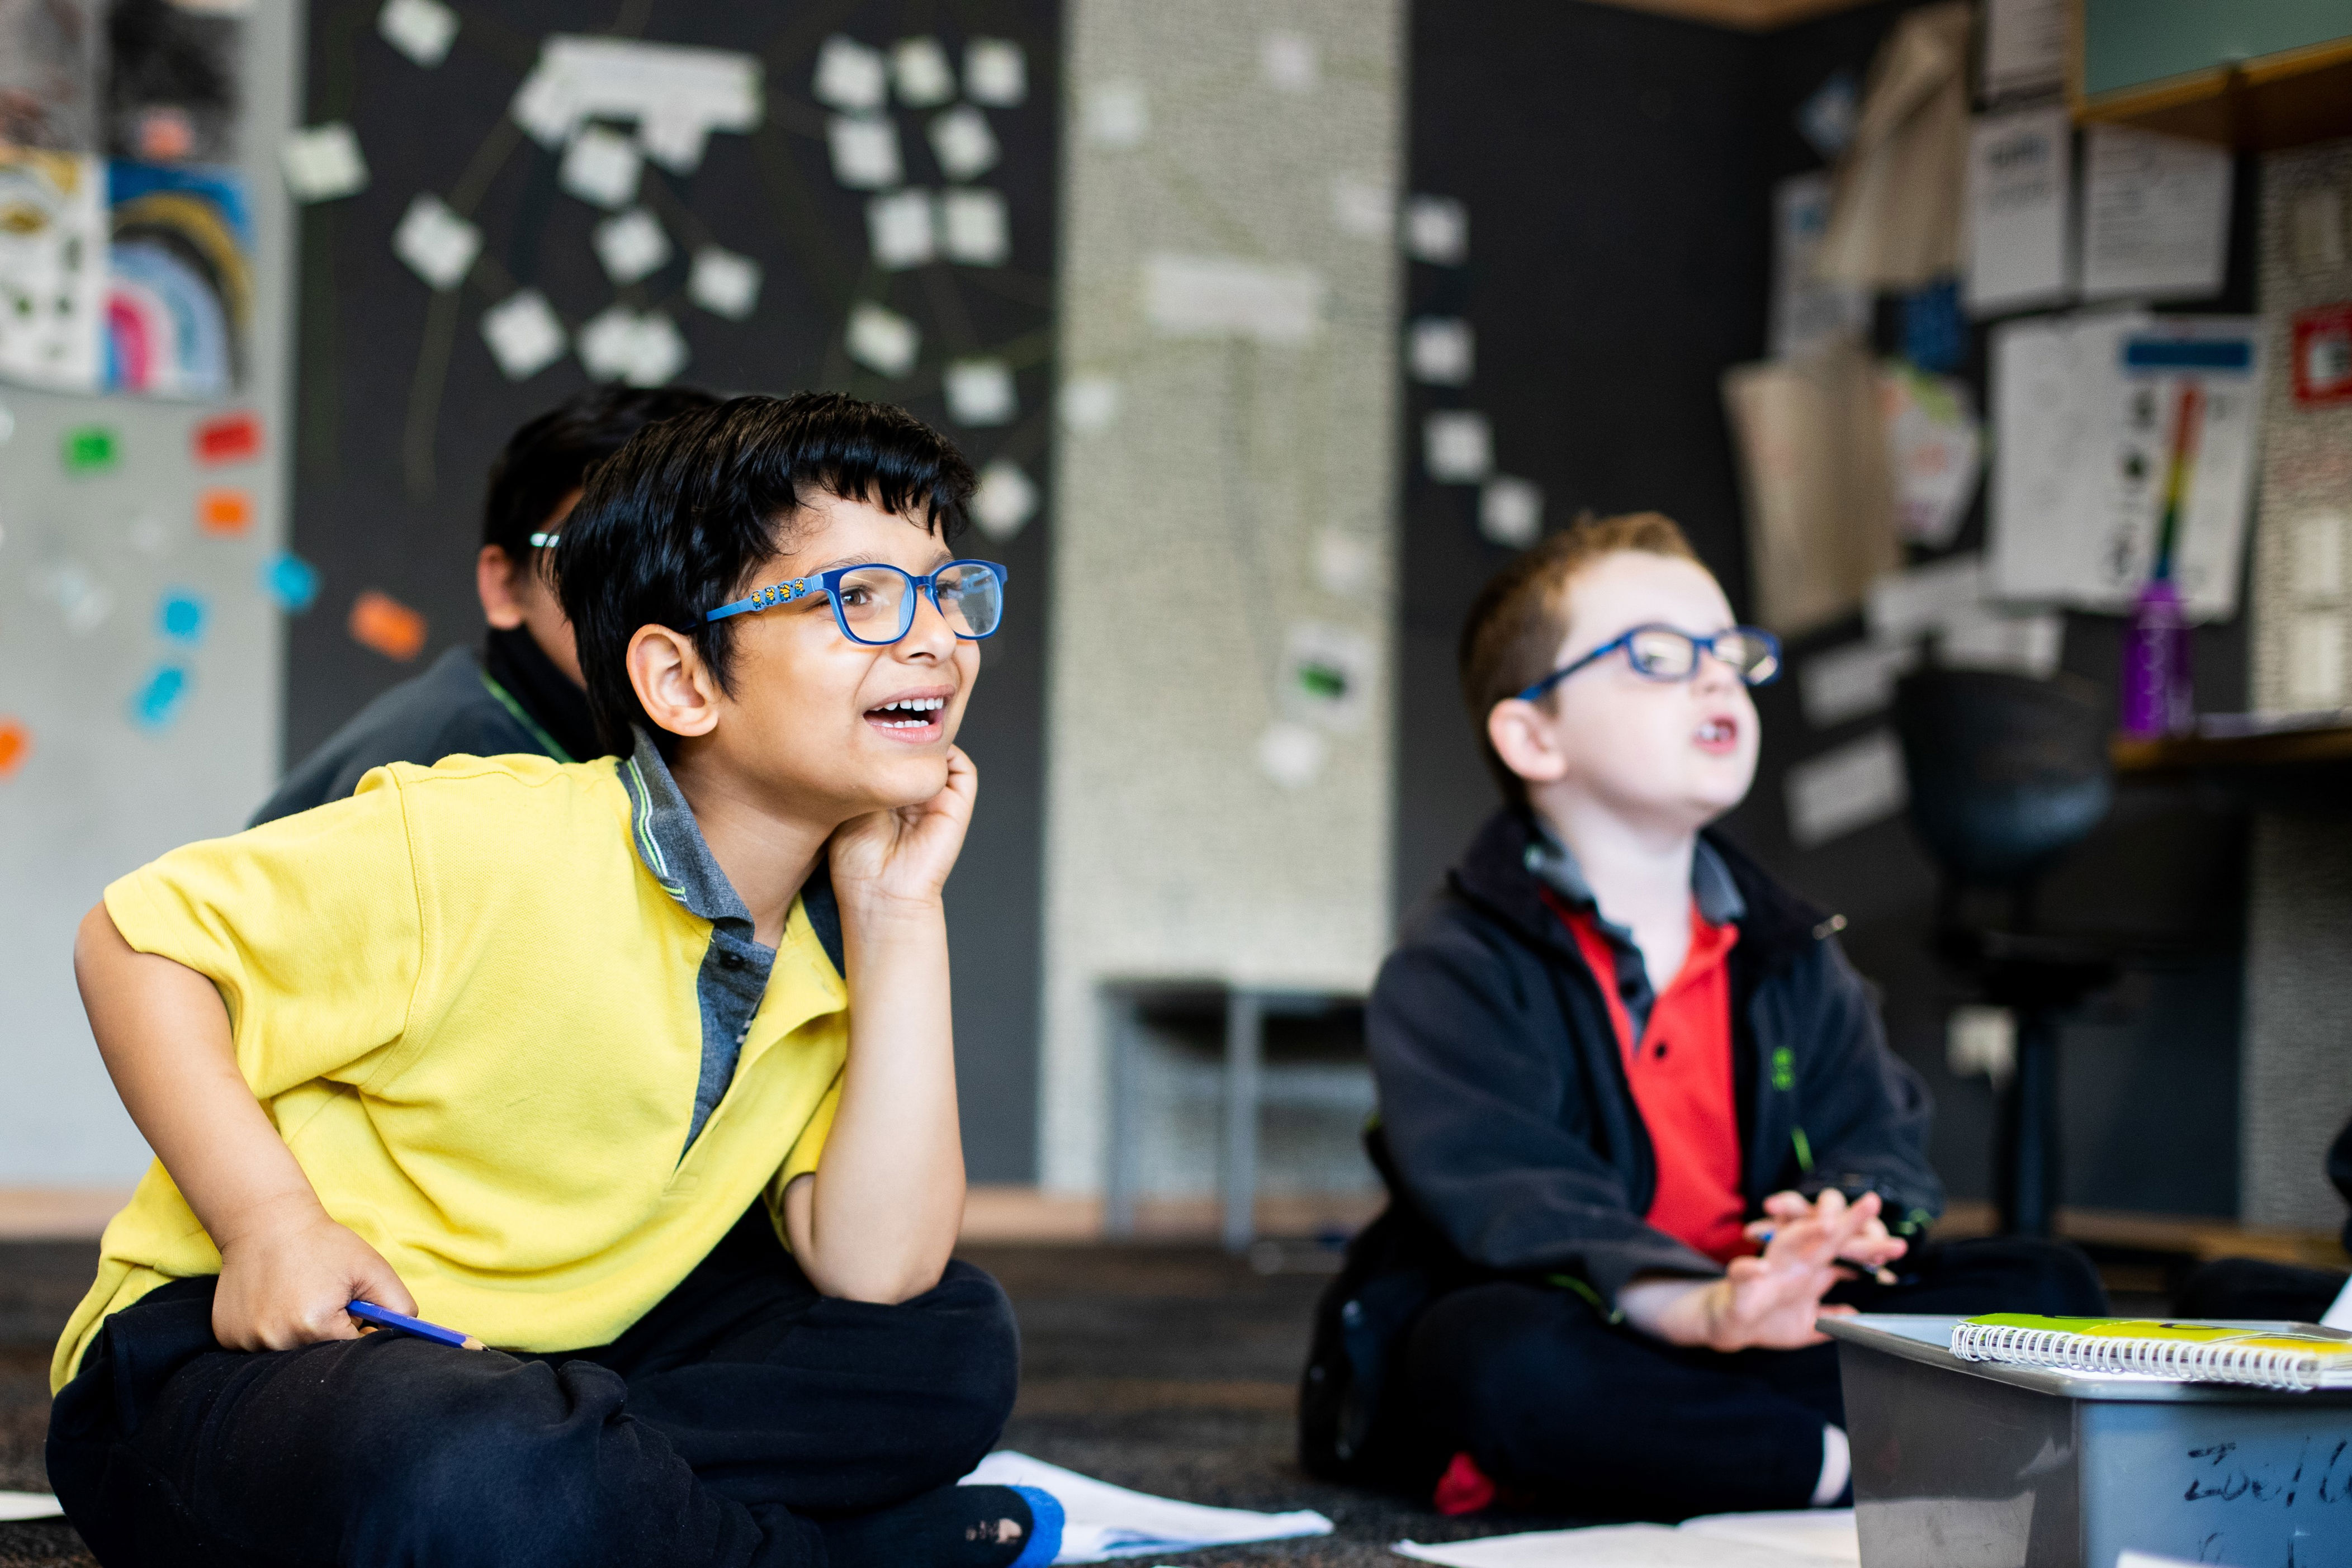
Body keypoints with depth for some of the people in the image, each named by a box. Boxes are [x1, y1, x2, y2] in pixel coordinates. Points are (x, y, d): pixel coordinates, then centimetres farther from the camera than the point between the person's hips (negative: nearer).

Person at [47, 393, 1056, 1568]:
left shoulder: (838, 961, 3)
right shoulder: (479, 846, -17)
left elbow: (876, 1273, -12)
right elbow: (136, 942, -13)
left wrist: (900, 916, -12)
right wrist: (274, 1222, -25)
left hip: (554, 1361, 7)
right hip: (254, 1341, -6)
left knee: (949, 1350, 0)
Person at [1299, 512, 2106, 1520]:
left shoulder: (1793, 954, 15)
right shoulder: (1453, 972, -7)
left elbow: (1877, 1134, 4)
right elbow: (1507, 1195, -23)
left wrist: (1836, 1227, -24)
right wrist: (1700, 1310, -42)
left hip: (1768, 1327, 6)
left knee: (2048, 1286, -9)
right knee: (1496, 1356, -40)